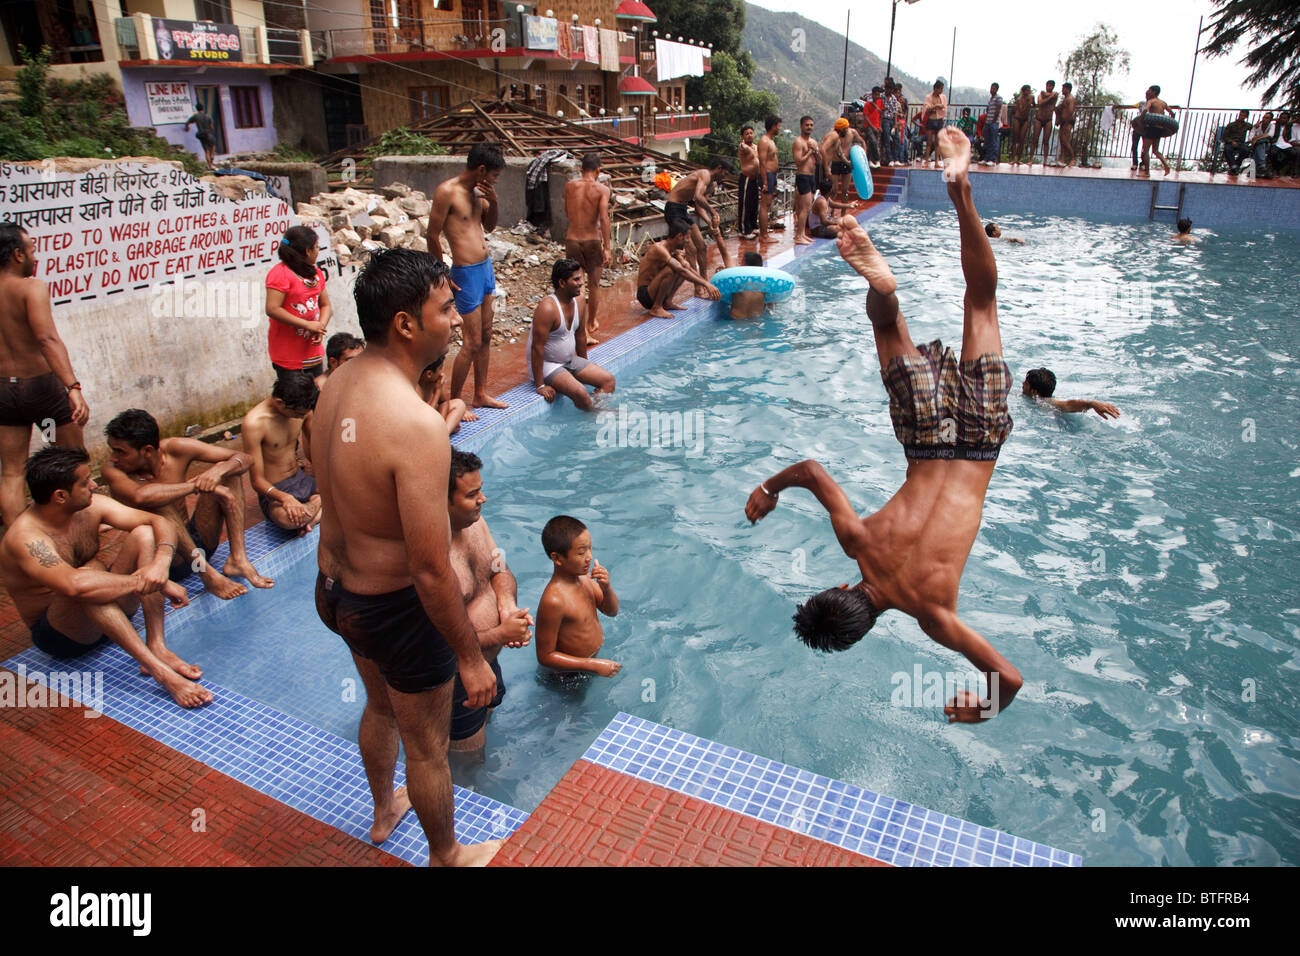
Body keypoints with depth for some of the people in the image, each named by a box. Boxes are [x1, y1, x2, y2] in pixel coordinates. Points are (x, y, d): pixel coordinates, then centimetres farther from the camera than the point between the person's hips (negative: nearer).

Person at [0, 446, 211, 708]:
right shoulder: (25, 539, -27)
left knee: (143, 533, -15)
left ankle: (156, 647, -27)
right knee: (85, 582, -38)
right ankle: (157, 669, -45)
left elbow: (159, 522, -11)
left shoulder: (90, 507, -7)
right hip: (61, 634, -6)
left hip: (108, 607, 6)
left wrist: (160, 562, -32)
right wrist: (147, 582, -39)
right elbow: (74, 584, -45)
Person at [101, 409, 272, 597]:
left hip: (199, 543, 4)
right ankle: (206, 573, -29)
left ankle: (237, 558, -22)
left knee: (226, 469, -10)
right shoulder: (112, 471, -16)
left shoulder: (176, 450, -7)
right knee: (159, 503, -31)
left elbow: (244, 459, -7)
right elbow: (140, 496, -40)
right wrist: (196, 485, -31)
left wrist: (219, 471, -28)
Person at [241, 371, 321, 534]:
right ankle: (322, 501, -9)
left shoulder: (299, 409, -3)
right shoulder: (255, 422, -22)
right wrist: (284, 497, -40)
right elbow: (257, 481, -21)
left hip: (301, 478, 6)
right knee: (287, 518, -41)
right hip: (274, 490, -6)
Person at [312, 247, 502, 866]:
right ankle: (447, 857, 44)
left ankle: (384, 810, 60)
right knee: (427, 745, 17)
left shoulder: (336, 386, -6)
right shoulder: (415, 425, -34)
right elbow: (431, 571, -30)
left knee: (381, 707, 33)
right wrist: (471, 657, -18)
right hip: (397, 607, -8)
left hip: (338, 587, 8)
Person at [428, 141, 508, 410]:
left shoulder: (479, 191, 9)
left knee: (486, 336, 15)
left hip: (486, 267, 8)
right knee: (472, 343, -4)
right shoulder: (447, 192, -15)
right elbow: (432, 236, -13)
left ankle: (481, 395, 27)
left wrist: (493, 202, 0)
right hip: (466, 273, -8)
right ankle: (454, 402, 9)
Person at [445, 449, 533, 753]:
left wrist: (507, 607, -14)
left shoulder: (473, 519, -7)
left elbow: (501, 571, 7)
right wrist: (501, 634, -25)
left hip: (488, 660, 8)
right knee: (469, 757, 13)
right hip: (454, 680, -8)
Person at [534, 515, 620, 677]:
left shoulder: (583, 576, -8)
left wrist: (607, 588, -18)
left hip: (597, 656, 7)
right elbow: (545, 656, -25)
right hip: (572, 675, -7)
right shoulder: (553, 600, -32)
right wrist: (593, 665, -28)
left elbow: (612, 612, 4)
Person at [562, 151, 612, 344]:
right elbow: (604, 218, -16)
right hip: (592, 240, -2)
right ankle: (591, 323, 27)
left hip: (572, 239, 2)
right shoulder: (602, 189, -6)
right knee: (594, 285, 15)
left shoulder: (570, 186, 4)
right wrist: (606, 247, -15)